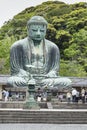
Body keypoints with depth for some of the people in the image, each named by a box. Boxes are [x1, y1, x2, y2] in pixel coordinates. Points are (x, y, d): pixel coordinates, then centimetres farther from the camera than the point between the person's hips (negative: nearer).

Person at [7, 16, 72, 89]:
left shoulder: (52, 47, 13)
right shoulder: (18, 46, 5)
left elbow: (54, 70, 6)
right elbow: (16, 70, -3)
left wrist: (50, 80, -18)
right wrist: (30, 80, -23)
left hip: (46, 80, 2)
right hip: (25, 81, -2)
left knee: (67, 82, -24)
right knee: (12, 81, -35)